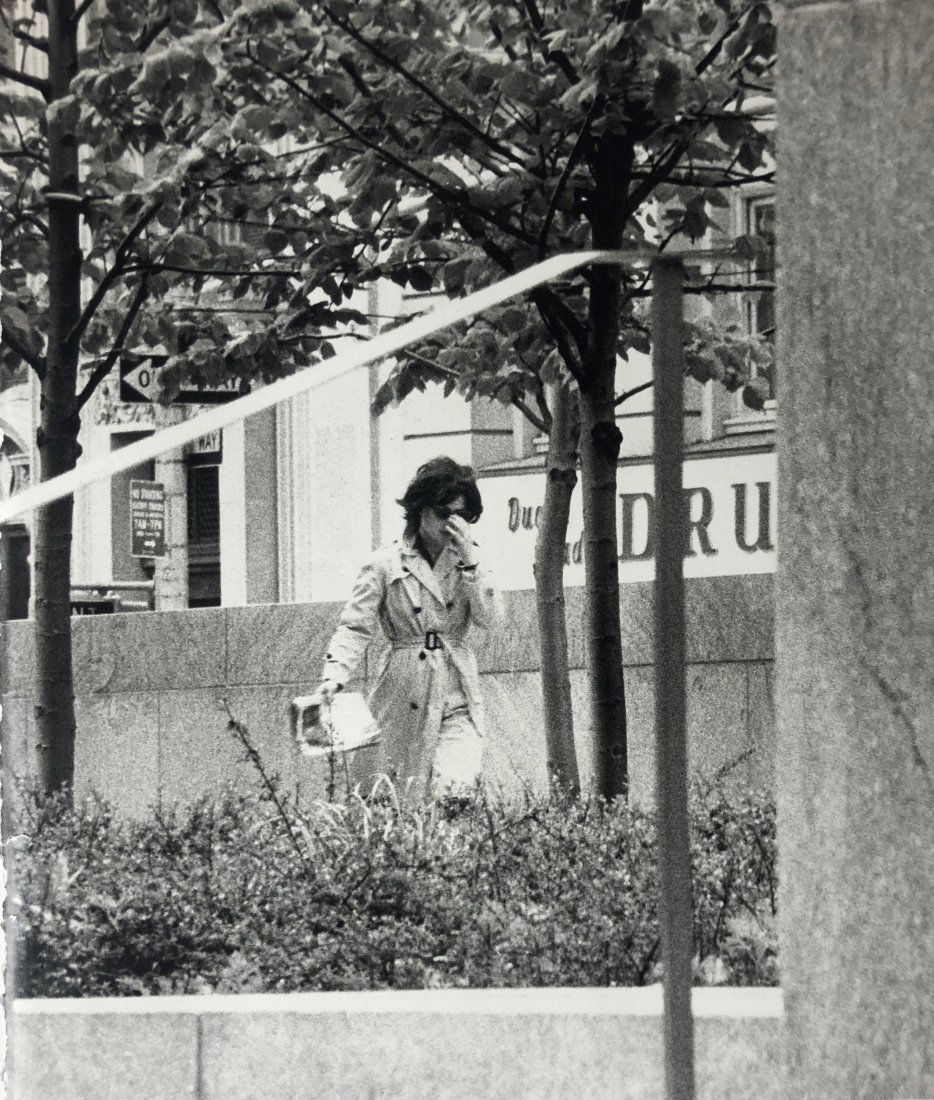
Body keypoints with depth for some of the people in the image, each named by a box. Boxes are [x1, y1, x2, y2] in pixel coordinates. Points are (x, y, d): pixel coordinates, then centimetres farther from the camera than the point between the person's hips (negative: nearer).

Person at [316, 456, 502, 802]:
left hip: (457, 702, 1)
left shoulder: (468, 560, 9)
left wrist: (469, 560, -12)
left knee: (456, 787, -20)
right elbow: (356, 626, -5)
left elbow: (489, 617, -3)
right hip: (405, 703, -1)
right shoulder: (387, 563, 0)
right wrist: (335, 674, -21)